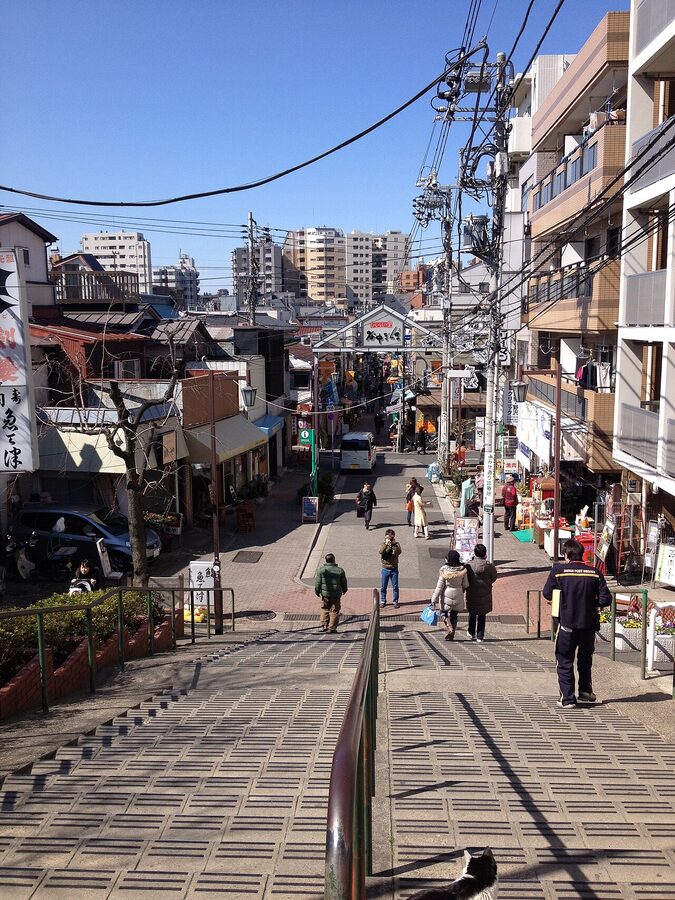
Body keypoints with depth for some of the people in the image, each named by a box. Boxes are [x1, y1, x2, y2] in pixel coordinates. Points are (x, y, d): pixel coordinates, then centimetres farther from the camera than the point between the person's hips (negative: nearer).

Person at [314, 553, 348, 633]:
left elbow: (317, 582, -2)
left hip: (325, 594, 1)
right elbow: (344, 583, 6)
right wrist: (344, 590, 25)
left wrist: (317, 591, 13)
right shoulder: (340, 571, -5)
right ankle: (332, 628, 6)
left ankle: (324, 625, 11)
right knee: (334, 611, 7)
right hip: (336, 595, -1)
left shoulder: (321, 570, -6)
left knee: (325, 609, 17)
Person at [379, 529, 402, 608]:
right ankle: (382, 601, 21)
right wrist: (386, 544, -30)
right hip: (385, 569, 0)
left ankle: (395, 602, 15)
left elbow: (399, 552, -19)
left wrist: (394, 544, -28)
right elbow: (381, 552, -22)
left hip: (394, 569, 0)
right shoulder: (383, 544, -2)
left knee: (395, 586, 4)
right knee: (383, 587, 8)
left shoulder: (396, 544, 0)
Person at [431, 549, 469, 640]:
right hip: (458, 595, 3)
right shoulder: (462, 570, -9)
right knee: (454, 615, 15)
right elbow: (465, 585, 0)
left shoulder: (444, 570, -16)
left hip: (446, 595, -3)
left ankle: (449, 628, -5)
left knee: (444, 612, 18)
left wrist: (434, 599, -5)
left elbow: (439, 586, -13)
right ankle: (451, 636, 17)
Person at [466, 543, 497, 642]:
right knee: (482, 615, 11)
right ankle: (480, 636, 11)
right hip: (485, 594, -1)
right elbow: (494, 578, 1)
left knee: (472, 614, 21)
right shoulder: (489, 566, -14)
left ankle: (471, 633, 28)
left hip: (472, 594, 1)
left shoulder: (469, 565, -13)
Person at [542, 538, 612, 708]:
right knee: (585, 659, 25)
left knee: (564, 662, 8)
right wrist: (590, 603, 12)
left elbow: (547, 593, -3)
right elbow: (605, 598, -5)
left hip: (567, 623, -3)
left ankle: (567, 699, 4)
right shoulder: (594, 573, -3)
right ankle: (586, 692, 33)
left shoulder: (558, 570, -8)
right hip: (589, 624, 3)